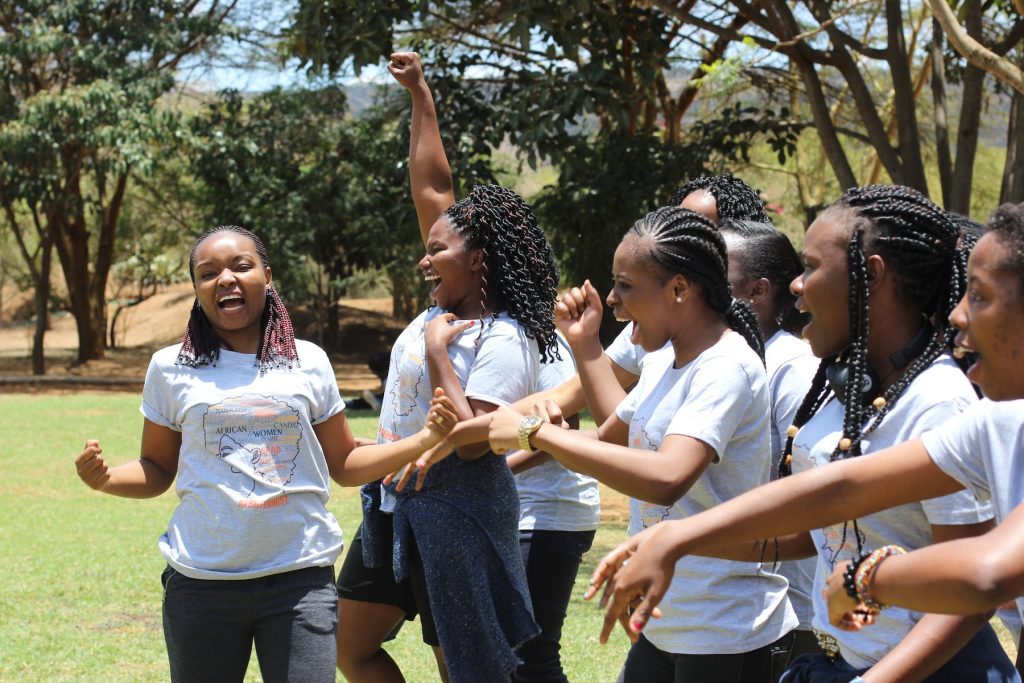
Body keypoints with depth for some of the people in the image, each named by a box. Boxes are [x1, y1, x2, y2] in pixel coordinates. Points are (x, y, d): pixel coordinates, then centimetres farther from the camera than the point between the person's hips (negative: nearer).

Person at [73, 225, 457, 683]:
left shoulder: (308, 362, 5)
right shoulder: (172, 368, 3)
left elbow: (344, 466, 10)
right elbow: (156, 472, 9)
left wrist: (424, 439, -2)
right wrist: (106, 478, -11)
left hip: (301, 577, 0)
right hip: (202, 581, 0)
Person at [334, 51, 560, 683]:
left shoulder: (503, 341, -17)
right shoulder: (447, 305, 7)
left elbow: (473, 441, -27)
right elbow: (431, 186, 11)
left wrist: (438, 351, -21)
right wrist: (420, 94, 12)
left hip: (452, 512, -9)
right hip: (394, 506, 9)